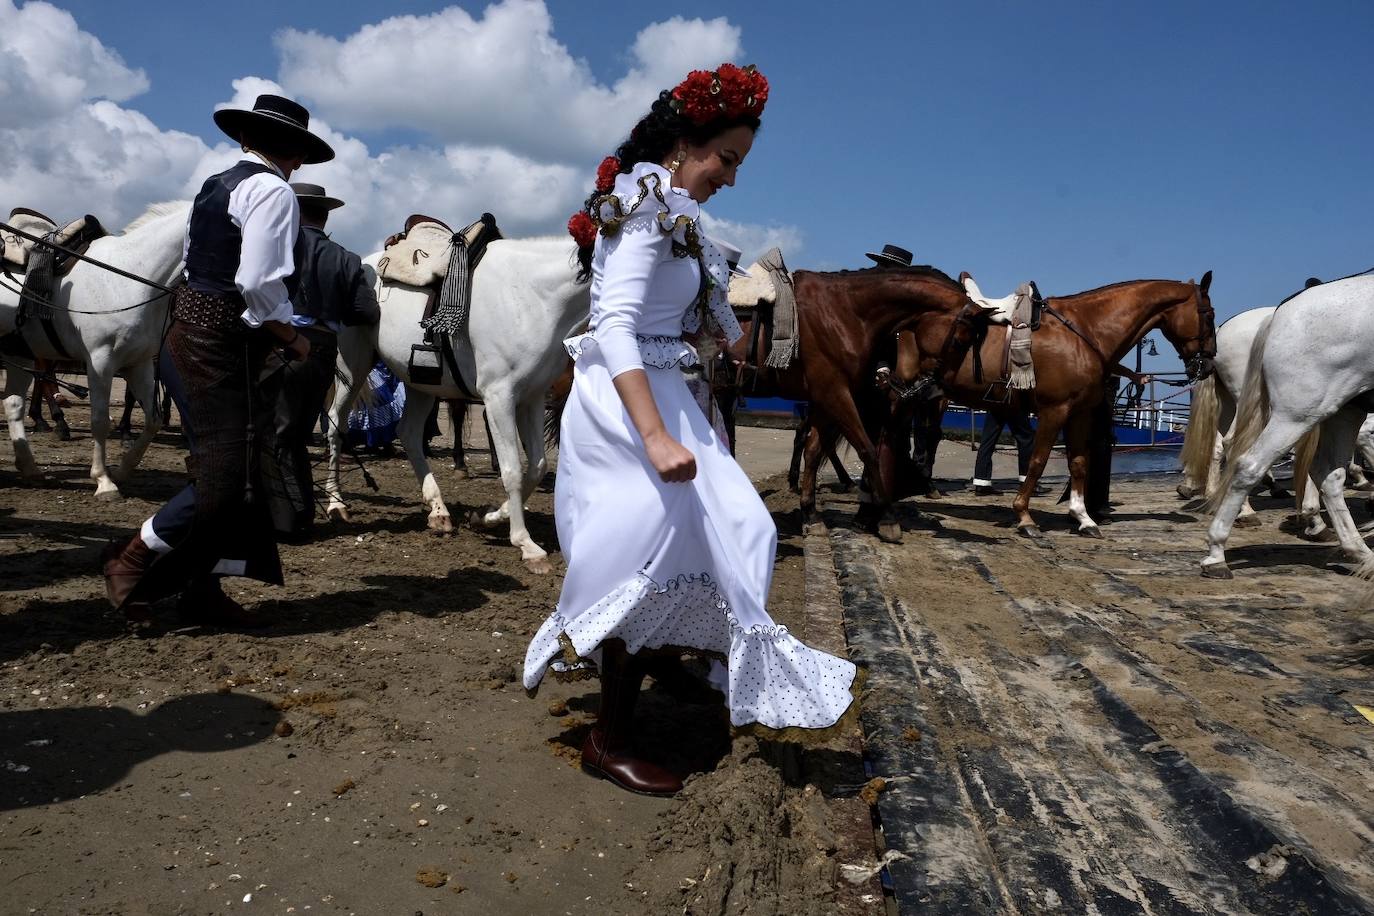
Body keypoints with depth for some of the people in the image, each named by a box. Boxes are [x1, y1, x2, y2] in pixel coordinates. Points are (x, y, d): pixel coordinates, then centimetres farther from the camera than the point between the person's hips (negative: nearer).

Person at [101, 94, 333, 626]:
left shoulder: (219, 184, 18)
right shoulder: (273, 191, -11)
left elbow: (208, 269, 16)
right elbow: (260, 286, -21)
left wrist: (274, 332, 15)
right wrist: (294, 338, -6)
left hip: (190, 336, 10)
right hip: (221, 350, -10)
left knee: (218, 469, 13)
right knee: (228, 478, -6)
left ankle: (200, 591, 19)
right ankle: (134, 561, 9)